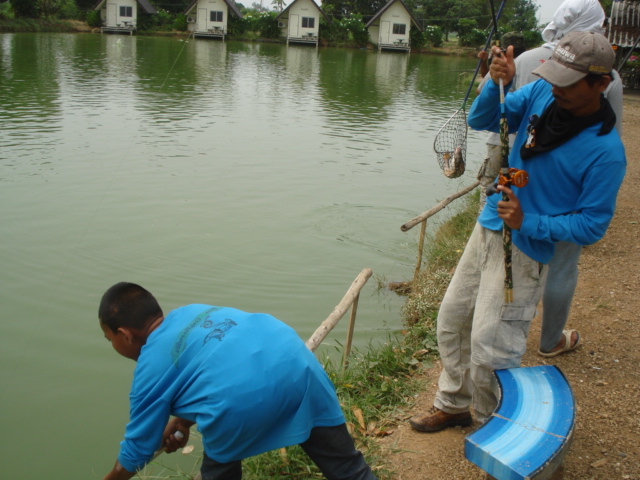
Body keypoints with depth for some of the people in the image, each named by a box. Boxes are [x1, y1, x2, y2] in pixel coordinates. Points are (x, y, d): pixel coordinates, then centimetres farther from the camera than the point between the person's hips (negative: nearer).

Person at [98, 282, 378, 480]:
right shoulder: (192, 313, 32)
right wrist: (182, 421, 47)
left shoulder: (150, 369, 17)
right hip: (296, 361, 6)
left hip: (242, 399, -6)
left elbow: (137, 450, 26)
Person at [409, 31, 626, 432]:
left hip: (525, 251, -7)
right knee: (451, 320, 16)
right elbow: (481, 121, 0)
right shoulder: (542, 93, -5)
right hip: (488, 228, 7)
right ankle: (453, 405, 38)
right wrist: (497, 83, -18)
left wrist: (529, 223, -26)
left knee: (489, 347, -6)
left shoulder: (606, 151, -20)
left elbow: (592, 226, -16)